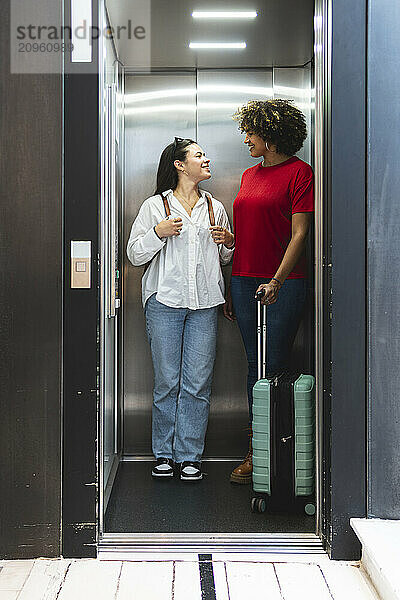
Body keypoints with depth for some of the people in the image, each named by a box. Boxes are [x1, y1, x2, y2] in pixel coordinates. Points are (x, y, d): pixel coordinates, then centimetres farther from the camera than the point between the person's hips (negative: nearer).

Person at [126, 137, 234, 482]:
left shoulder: (215, 208, 16)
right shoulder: (154, 206, 6)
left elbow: (227, 258, 24)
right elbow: (136, 255, 5)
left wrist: (227, 242, 3)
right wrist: (158, 233, -11)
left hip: (205, 303, 2)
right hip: (165, 301, -2)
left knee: (198, 383, -2)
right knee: (167, 381, 0)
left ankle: (189, 456, 7)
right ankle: (164, 454, 12)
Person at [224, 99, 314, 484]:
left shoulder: (299, 172, -4)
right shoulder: (249, 175, 16)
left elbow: (299, 233, -11)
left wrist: (277, 281, -21)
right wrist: (231, 290, 17)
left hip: (283, 283, -6)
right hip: (245, 281, 6)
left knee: (274, 367, -4)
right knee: (255, 367, 9)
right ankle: (255, 453, 15)